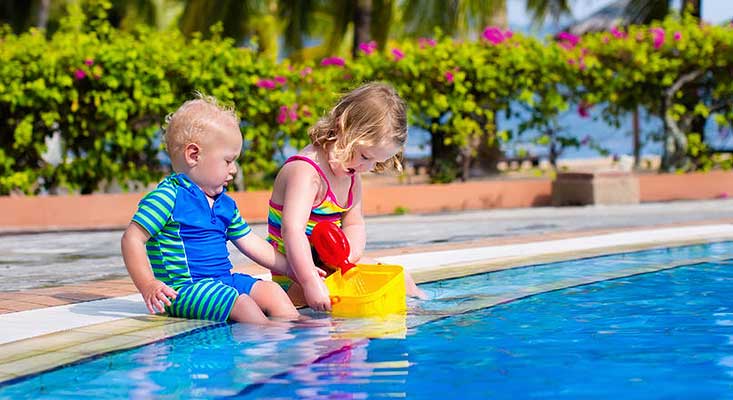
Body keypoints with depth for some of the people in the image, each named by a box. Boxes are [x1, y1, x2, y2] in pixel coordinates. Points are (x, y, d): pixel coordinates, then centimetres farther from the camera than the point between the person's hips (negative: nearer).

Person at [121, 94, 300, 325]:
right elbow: (132, 239, -14)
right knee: (242, 304, -27)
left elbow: (249, 242, 23)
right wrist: (148, 286, -26)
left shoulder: (225, 204, 16)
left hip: (223, 281, 9)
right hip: (182, 287, -9)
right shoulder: (168, 197, -12)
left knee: (271, 291, -1)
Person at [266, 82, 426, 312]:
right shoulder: (305, 172, -26)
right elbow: (293, 230, -38)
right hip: (294, 276, -9)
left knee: (401, 280, 10)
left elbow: (354, 223, 9)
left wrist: (352, 251, -15)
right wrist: (311, 284, -47)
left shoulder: (352, 174, 6)